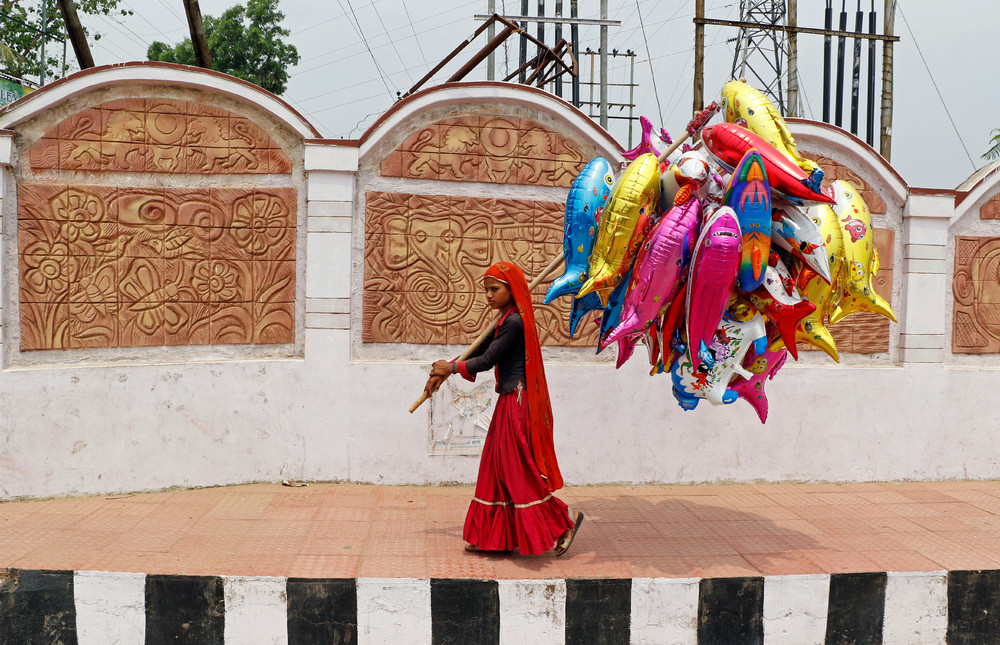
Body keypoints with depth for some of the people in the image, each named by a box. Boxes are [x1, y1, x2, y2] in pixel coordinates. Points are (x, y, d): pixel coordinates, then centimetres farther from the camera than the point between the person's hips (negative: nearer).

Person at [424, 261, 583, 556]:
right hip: (510, 402, 10)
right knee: (499, 466, 13)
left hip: (516, 403, -10)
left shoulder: (514, 321, -17)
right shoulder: (506, 319, 13)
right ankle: (492, 535, 20)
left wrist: (451, 368, -3)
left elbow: (487, 360, -16)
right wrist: (442, 373, 14)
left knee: (518, 469, -4)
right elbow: (479, 350, 17)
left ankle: (565, 516, 5)